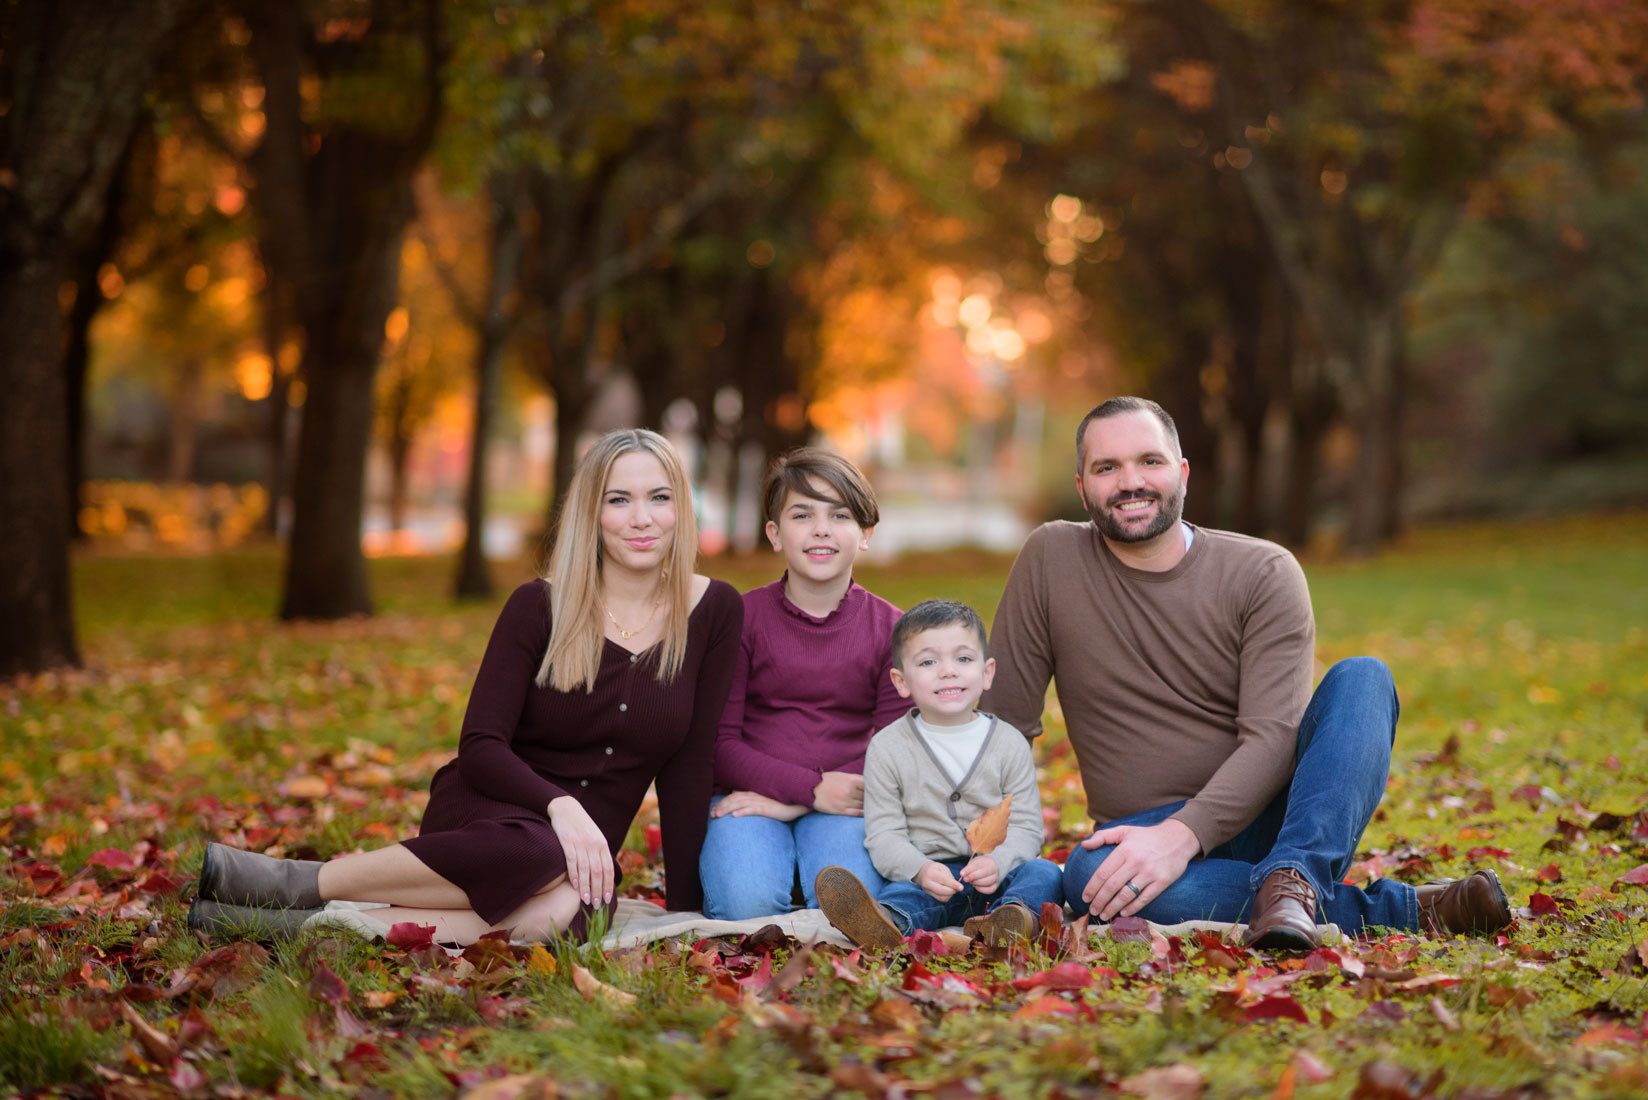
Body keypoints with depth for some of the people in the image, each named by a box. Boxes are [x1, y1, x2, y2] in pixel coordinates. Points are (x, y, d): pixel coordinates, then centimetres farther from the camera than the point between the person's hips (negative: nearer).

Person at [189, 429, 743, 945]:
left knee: (559, 913, -38)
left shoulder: (713, 611, 0)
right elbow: (480, 746, -10)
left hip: (586, 843, 2)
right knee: (542, 855, -41)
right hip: (481, 815, -2)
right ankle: (293, 881, -26)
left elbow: (688, 767, 2)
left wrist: (685, 905, -4)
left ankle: (304, 921, -29)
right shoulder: (539, 606, -5)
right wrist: (559, 804, -28)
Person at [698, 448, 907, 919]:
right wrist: (812, 788, -17)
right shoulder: (743, 616, 0)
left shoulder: (890, 629, 4)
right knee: (749, 906, -30)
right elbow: (719, 742, -3)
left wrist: (791, 805, -13)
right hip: (747, 795, -1)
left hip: (843, 801, 1)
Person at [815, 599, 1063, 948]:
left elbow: (1025, 827, 3)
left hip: (998, 877, 2)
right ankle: (887, 923, -67)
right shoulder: (887, 748, 4)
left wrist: (997, 863, -20)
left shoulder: (1010, 743, 7)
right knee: (899, 892, -33)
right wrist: (920, 870, -23)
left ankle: (1015, 916, -58)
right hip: (926, 875, -2)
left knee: (1044, 873, -26)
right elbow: (884, 834, -2)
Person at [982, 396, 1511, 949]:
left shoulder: (1265, 572, -3)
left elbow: (1273, 738, -14)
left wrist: (1182, 833, -30)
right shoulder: (1050, 559, 1)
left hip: (1267, 821, 0)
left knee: (1362, 676, -19)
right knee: (1086, 874, -36)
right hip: (1141, 834, 0)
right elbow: (1006, 721, 2)